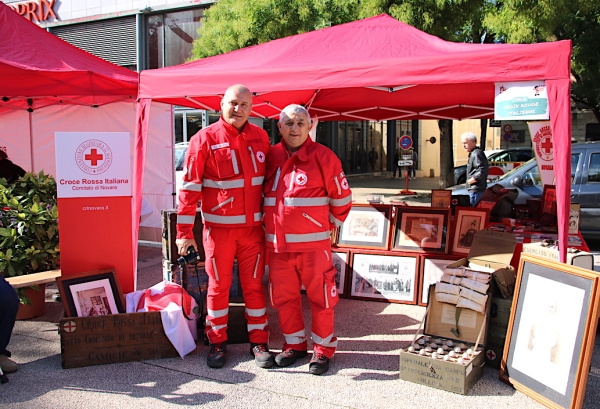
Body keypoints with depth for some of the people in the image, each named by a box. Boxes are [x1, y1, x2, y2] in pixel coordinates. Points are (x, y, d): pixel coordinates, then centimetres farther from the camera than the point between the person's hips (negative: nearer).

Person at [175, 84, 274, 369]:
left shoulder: (260, 138, 5)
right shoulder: (205, 139, -6)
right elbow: (190, 187, -7)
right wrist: (184, 232, -10)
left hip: (253, 227, 3)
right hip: (219, 228, -2)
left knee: (254, 285, 9)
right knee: (218, 286, 8)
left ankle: (258, 341, 21)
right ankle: (217, 343, 23)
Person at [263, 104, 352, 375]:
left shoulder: (323, 157, -6)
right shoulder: (271, 157, 7)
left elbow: (342, 198, 1)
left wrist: (328, 224, 8)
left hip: (313, 244, -4)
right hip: (277, 244, 4)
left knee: (320, 297, 5)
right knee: (283, 297, 12)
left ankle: (323, 348, 21)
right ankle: (295, 344, 29)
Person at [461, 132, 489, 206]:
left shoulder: (476, 154, -16)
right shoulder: (473, 153, 17)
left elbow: (481, 172, -25)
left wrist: (470, 181, -14)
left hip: (476, 190, -11)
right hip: (475, 190, 11)